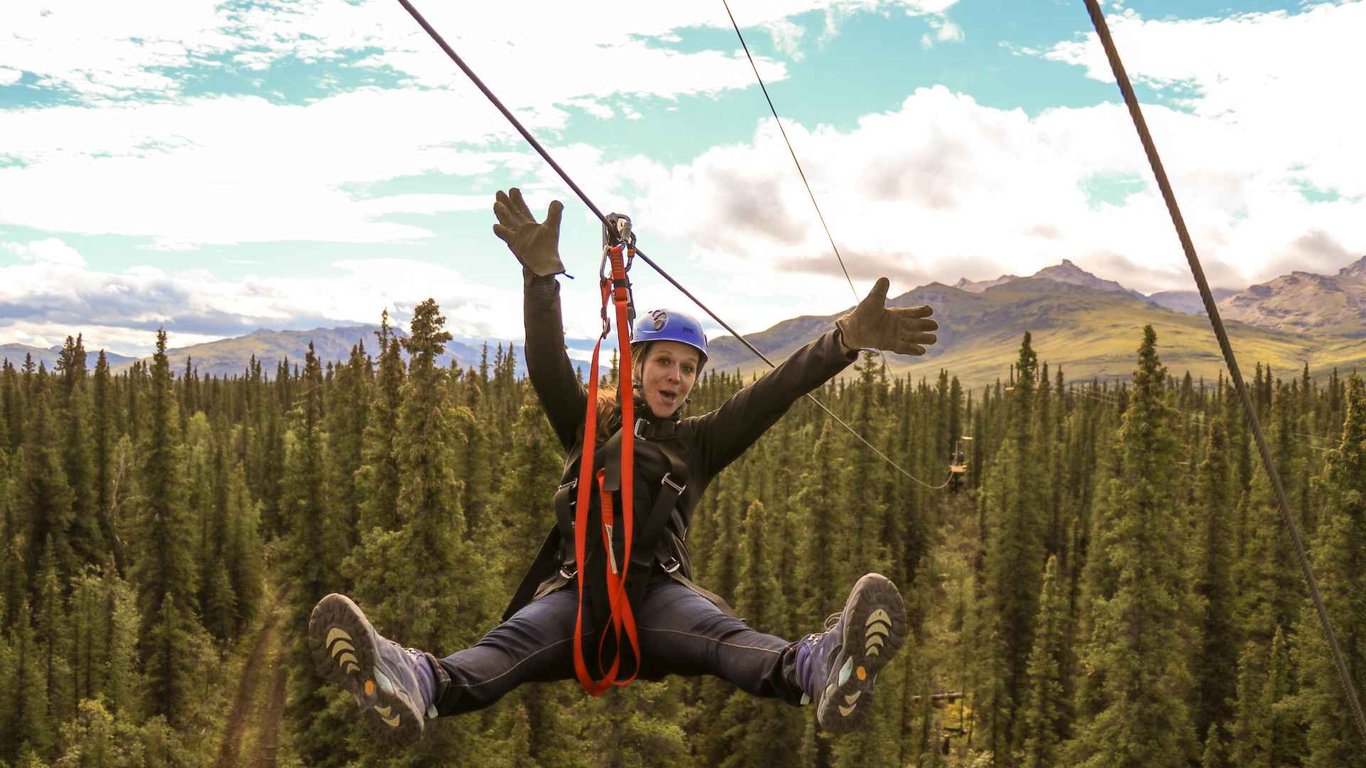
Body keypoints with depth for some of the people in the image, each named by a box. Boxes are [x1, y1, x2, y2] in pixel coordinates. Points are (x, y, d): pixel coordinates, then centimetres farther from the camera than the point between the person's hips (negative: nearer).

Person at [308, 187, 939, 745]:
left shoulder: (698, 444, 23)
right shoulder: (587, 426, 22)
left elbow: (773, 393, 9)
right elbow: (547, 364, 4)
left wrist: (846, 339, -6)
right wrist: (541, 275, -14)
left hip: (656, 590, 0)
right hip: (577, 587, 0)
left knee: (721, 633, -34)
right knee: (511, 641, -33)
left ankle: (817, 668, -66)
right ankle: (418, 684, -64)